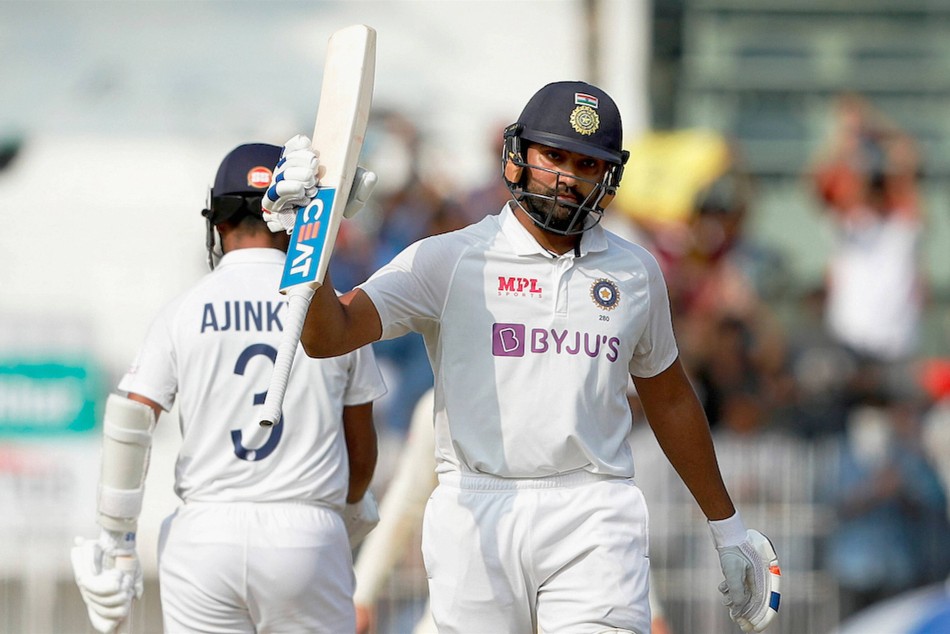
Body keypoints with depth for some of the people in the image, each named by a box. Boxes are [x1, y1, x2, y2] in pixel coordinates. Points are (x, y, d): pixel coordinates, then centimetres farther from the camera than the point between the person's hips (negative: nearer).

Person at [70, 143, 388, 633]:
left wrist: (116, 542, 0)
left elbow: (126, 427, -6)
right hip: (307, 535, 0)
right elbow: (362, 451, 10)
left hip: (205, 535, 0)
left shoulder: (184, 312, 3)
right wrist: (351, 512, 30)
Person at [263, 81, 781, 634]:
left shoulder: (635, 272, 14)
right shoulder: (449, 260, 3)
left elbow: (670, 399, 25)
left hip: (593, 525, 1)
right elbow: (328, 337, -7)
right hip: (474, 519, -1)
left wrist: (727, 528, 29)